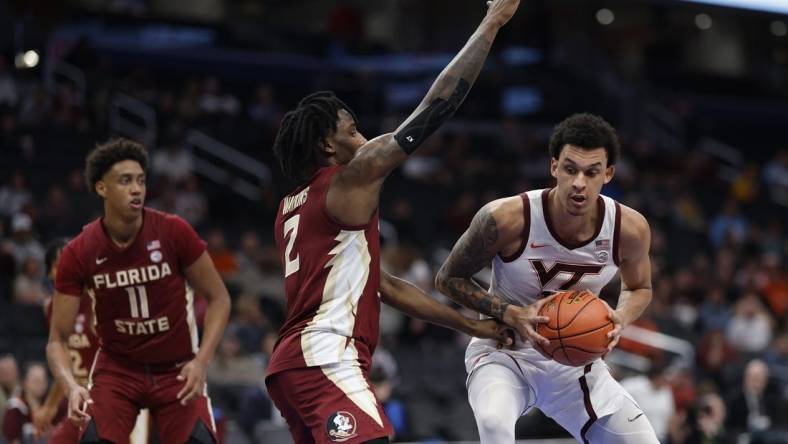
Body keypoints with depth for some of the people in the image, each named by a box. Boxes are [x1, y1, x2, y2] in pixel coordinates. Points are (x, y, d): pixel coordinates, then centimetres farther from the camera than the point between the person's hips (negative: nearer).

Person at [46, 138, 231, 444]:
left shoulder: (174, 232, -16)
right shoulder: (78, 254, -14)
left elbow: (218, 299, -5)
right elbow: (58, 339, -11)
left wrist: (201, 361, -18)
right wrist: (71, 387, -31)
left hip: (177, 372, 0)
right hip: (116, 369, 0)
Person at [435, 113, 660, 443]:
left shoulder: (629, 228, -14)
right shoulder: (506, 218, -24)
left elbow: (639, 288, 8)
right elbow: (448, 279, -10)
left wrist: (621, 319, -16)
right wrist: (510, 315, -25)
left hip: (576, 360, 4)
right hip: (505, 353, -4)